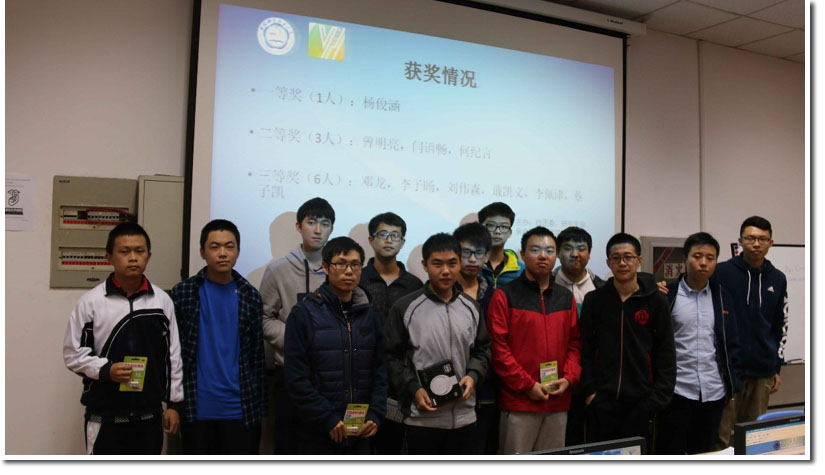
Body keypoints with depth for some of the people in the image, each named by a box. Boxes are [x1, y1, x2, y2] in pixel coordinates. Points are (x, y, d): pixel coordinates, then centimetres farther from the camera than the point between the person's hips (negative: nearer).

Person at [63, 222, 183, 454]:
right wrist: (105, 370, -20)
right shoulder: (91, 301, -8)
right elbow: (73, 353, -3)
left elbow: (172, 355, 4)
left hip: (149, 416, 3)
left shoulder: (162, 300, -1)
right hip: (105, 417, -2)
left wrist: (174, 403, 5)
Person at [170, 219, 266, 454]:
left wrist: (258, 406, 4)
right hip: (197, 409, 0)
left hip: (241, 410, 1)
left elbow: (257, 354, 6)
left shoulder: (250, 296, 4)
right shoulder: (183, 293, 0)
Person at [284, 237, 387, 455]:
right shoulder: (304, 313, -6)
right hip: (318, 433, -4)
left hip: (360, 433, 5)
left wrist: (375, 414, -5)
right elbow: (296, 377, -11)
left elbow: (380, 370, 8)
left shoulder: (368, 314, 9)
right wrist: (328, 419, -15)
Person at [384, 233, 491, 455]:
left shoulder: (472, 308, 7)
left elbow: (483, 349, 14)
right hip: (422, 417, -4)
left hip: (464, 416, 4)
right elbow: (392, 357, -4)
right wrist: (413, 389, -14)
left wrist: (473, 376, -5)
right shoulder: (405, 308, -6)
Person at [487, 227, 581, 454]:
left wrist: (569, 378, -3)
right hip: (519, 401, -5)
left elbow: (575, 343, 13)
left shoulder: (566, 297, 12)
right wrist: (527, 385, -13)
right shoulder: (505, 296, -4)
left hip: (558, 402, 5)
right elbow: (498, 348, -9)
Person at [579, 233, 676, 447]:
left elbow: (666, 354, 3)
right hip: (602, 401, 1)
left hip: (641, 402, 0)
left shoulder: (656, 300, 2)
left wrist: (659, 396, -4)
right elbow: (585, 349, 3)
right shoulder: (594, 300, 3)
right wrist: (589, 389, -5)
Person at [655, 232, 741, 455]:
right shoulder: (668, 295, -6)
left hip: (713, 392, 4)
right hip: (676, 390, -4)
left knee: (703, 455, 15)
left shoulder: (722, 297, 7)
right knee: (670, 454, 3)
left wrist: (732, 386, 8)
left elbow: (731, 344, 10)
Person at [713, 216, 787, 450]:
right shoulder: (722, 272, -5)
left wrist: (777, 367, 15)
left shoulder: (777, 279, 9)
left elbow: (781, 326, 16)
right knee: (721, 438, 0)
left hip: (762, 371, 4)